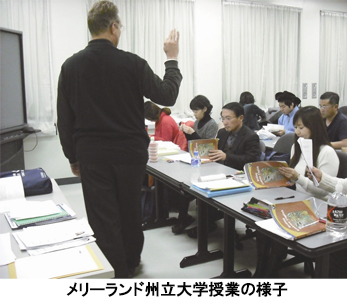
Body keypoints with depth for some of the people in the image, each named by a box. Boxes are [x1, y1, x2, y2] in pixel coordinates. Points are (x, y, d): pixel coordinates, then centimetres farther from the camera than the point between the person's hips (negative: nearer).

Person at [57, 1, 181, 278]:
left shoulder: (71, 66, -2)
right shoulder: (131, 63, -10)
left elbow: (64, 119, 1)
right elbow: (167, 96, -3)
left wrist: (73, 157, 12)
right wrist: (172, 59, 10)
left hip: (92, 156, 1)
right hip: (130, 152, 0)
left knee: (104, 218, 9)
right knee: (131, 211, 19)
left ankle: (118, 274, 18)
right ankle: (131, 262, 39)